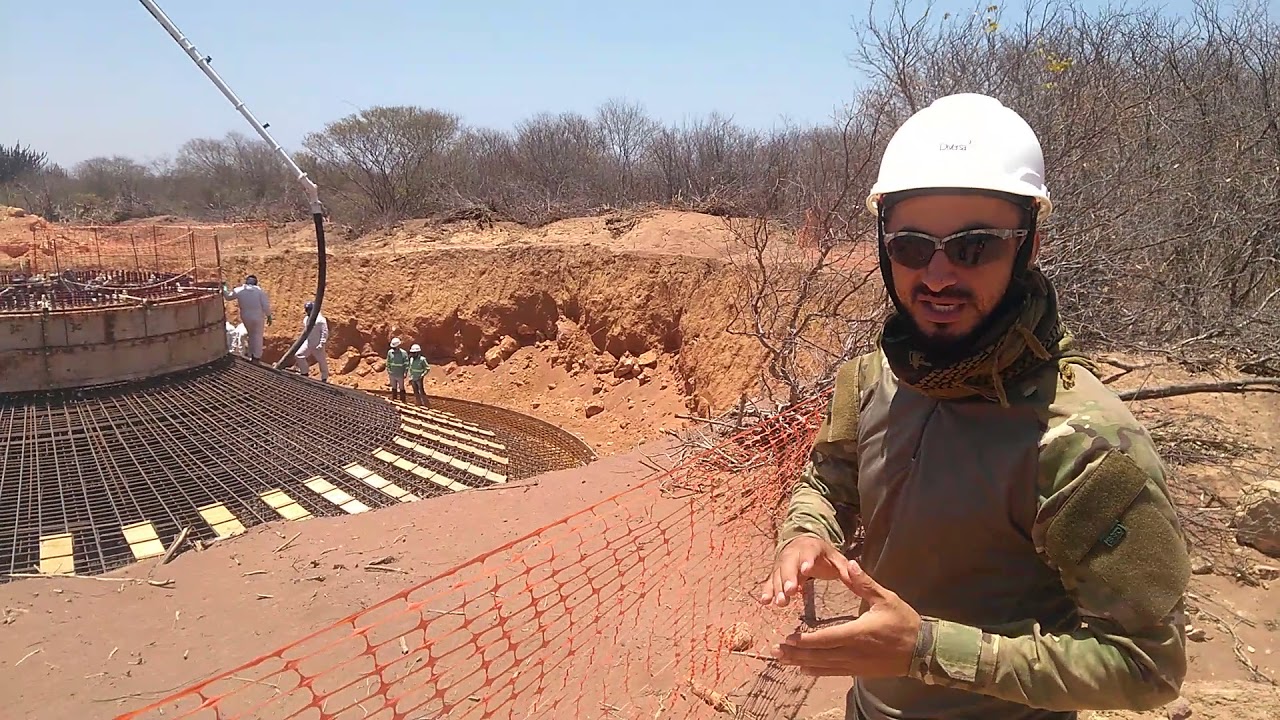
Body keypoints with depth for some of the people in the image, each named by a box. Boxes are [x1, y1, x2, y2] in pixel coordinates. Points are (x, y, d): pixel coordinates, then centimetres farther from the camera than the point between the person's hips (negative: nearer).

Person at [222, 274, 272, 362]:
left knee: (251, 335, 25)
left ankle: (251, 355, 32)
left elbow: (228, 296, 9)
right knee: (257, 336, 15)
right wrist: (269, 316, -2)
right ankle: (257, 357, 19)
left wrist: (224, 287, 25)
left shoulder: (239, 291, -8)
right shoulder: (260, 291, -15)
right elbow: (266, 305, -15)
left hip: (246, 317, 3)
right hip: (258, 317, -3)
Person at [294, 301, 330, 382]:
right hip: (308, 343, 7)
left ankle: (324, 378, 21)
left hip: (317, 345, -7)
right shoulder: (306, 319, 8)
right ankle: (305, 372, 10)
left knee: (322, 361, 5)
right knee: (298, 355, -4)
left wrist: (321, 344, -22)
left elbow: (325, 332, -18)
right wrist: (302, 341, 16)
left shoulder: (320, 319, -17)